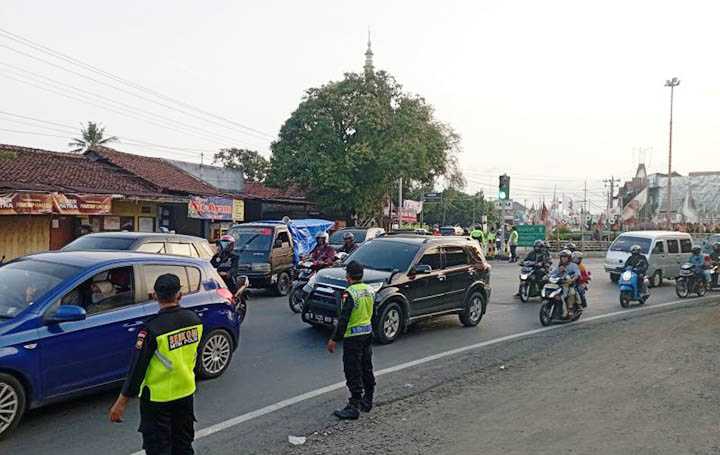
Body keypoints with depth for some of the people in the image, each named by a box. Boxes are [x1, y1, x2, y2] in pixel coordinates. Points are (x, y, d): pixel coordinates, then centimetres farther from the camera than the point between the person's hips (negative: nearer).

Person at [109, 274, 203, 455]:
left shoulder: (152, 329, -23)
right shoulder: (194, 320, -8)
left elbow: (137, 368, -18)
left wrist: (121, 403, -10)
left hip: (158, 398, -5)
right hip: (186, 392, 5)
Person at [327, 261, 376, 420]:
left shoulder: (349, 294, -20)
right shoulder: (369, 290, 5)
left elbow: (343, 319, -22)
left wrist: (334, 339, -17)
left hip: (353, 336, -8)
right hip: (368, 332, 8)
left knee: (353, 373, -1)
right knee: (366, 369, 18)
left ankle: (354, 407, 3)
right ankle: (367, 401, 29)